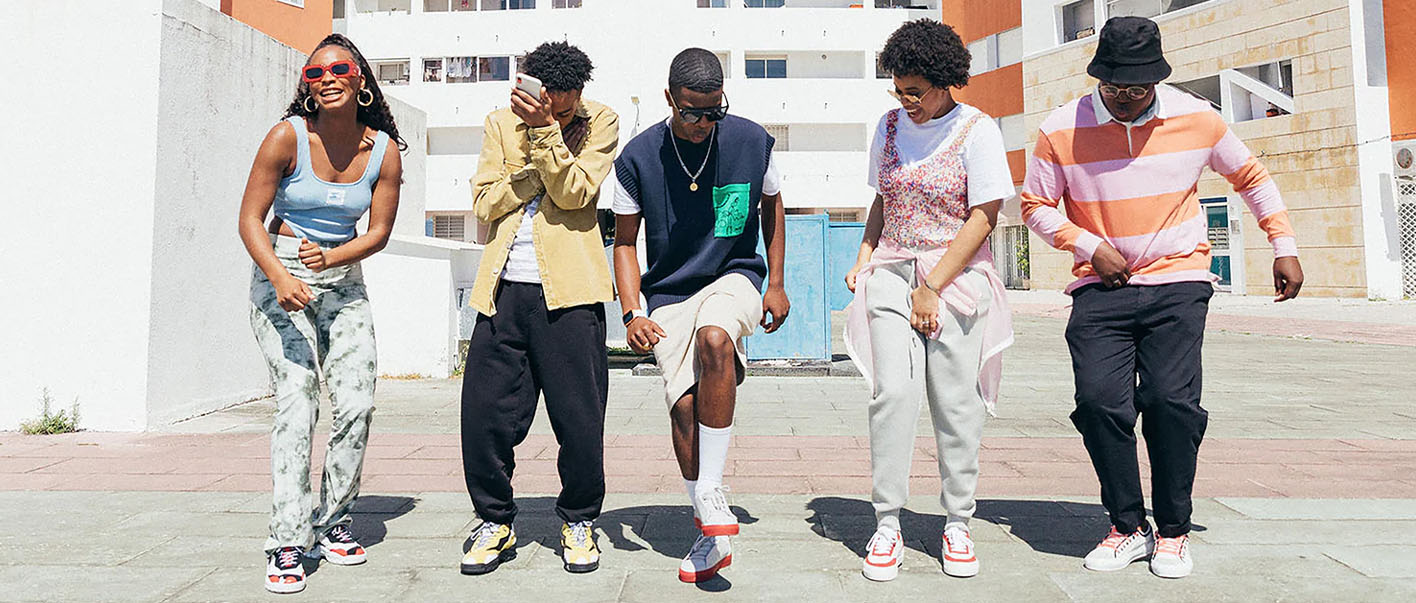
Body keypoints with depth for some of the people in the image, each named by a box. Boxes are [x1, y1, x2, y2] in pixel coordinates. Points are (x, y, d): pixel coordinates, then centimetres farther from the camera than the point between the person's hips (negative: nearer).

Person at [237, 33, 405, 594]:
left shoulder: (384, 150, -3)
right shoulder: (287, 136, -10)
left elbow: (378, 232, 2)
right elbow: (250, 218, -8)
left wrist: (330, 257, -16)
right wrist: (281, 277, -24)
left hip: (344, 283, 3)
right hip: (280, 279, -3)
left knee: (357, 403, -5)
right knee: (298, 400, -15)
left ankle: (333, 522, 14)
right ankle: (287, 543, -10)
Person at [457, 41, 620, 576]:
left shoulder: (600, 124, 5)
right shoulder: (501, 124, 11)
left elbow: (575, 192, -9)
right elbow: (485, 201, 3)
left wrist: (546, 131, -16)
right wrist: (538, 168, -6)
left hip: (568, 291, -2)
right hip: (504, 290, 3)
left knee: (580, 417, 0)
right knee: (483, 412, 2)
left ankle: (579, 521, 22)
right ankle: (495, 523, 22)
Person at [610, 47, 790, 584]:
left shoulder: (752, 141, -3)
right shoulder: (637, 158, -6)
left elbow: (771, 204, 15)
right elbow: (625, 242, 4)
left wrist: (776, 283, 12)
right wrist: (631, 313, -8)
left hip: (735, 276, -1)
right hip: (670, 292, 1)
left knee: (714, 339, -34)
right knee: (684, 404, -12)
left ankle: (710, 489, -22)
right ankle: (711, 535, 7)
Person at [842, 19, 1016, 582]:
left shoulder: (976, 129, -4)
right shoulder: (889, 126, 11)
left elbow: (983, 219, -8)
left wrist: (931, 287, -12)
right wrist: (863, 258, 6)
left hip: (957, 277, -3)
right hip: (893, 272, 3)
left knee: (956, 403, -2)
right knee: (892, 391, -11)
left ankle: (957, 526, 13)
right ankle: (887, 526, -4)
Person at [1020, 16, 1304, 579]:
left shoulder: (1196, 118, 0)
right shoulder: (1060, 130, -5)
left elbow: (1251, 177, 16)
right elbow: (1036, 205, 6)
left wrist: (1285, 247, 13)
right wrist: (1090, 247, -7)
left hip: (1177, 284, 0)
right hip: (1101, 287, 0)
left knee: (1171, 400, -12)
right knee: (1099, 399, -12)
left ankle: (1173, 531, 8)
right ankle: (1127, 527, 7)